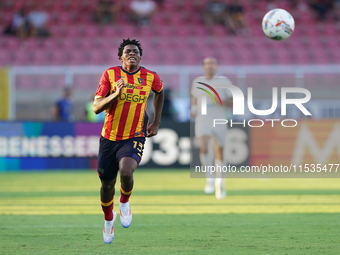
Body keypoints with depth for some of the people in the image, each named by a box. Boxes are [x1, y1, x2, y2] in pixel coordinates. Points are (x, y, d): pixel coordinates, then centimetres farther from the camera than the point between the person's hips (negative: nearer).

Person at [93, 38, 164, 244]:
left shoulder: (151, 78, -2)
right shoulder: (110, 74, -6)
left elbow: (160, 92, 23)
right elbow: (96, 107, -9)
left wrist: (156, 123, 19)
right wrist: (116, 94, -26)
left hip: (135, 137, -1)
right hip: (109, 138, 1)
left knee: (126, 171, -29)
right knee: (107, 184, 10)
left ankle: (125, 203, 5)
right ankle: (109, 219, 41)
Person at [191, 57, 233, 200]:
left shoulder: (223, 82, 1)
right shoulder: (197, 82, 10)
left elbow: (233, 103, 0)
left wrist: (221, 102, -19)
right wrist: (193, 110, 5)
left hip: (219, 121, 0)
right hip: (202, 120, 0)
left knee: (219, 152, 3)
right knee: (204, 147, -22)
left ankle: (219, 181, 24)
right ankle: (210, 179, -8)